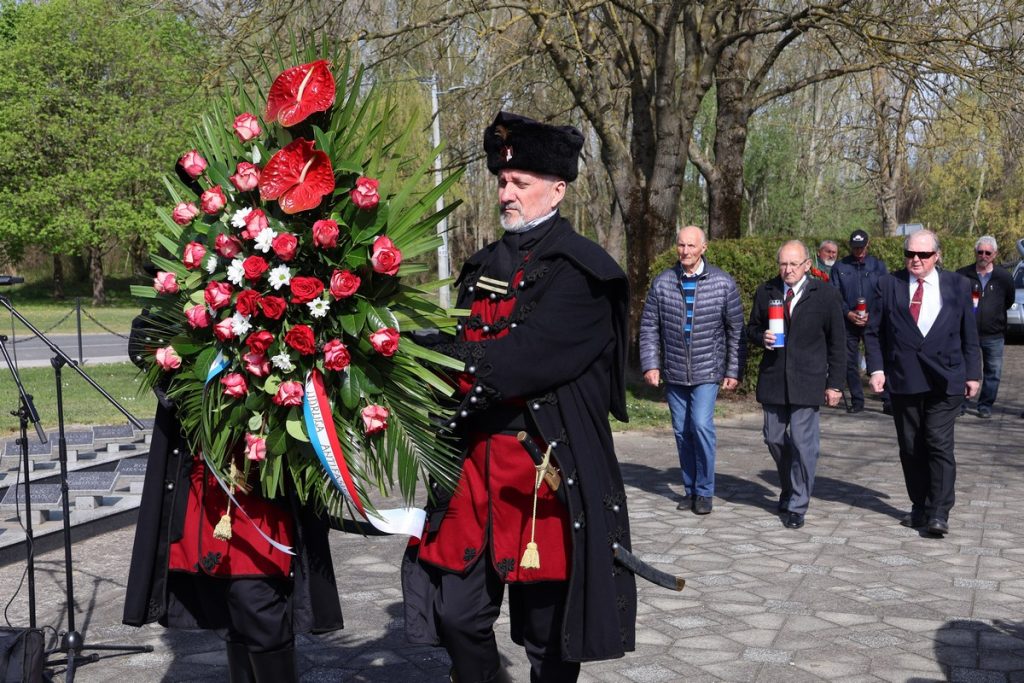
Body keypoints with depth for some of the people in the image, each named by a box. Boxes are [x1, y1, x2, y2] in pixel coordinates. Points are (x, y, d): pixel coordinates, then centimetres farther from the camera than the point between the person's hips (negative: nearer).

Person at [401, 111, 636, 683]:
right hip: (475, 457, 6)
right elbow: (462, 346, 10)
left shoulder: (583, 271, -8)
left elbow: (526, 357, -20)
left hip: (547, 467, -6)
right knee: (455, 613, 8)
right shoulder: (484, 265, 14)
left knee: (547, 625, 7)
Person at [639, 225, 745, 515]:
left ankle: (705, 491, -2)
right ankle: (690, 490, 22)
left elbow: (736, 330, 0)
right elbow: (649, 327, 4)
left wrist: (734, 371, -3)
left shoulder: (723, 283, -4)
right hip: (674, 372, 3)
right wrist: (650, 365, -4)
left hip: (708, 372, -3)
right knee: (682, 431, 8)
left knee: (701, 424, -17)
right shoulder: (662, 283, 0)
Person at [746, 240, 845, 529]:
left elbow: (837, 342, 1)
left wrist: (835, 384, -2)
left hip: (807, 380, -3)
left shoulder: (825, 295, -2)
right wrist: (762, 337, -9)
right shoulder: (765, 292, 6)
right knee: (774, 439, 10)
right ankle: (790, 490, 33)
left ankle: (797, 506, 4)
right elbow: (752, 329, 16)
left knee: (803, 442, -6)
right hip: (773, 378, 4)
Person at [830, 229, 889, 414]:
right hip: (848, 322, 1)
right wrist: (848, 313, -12)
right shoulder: (840, 267, 7)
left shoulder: (878, 266, 6)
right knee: (850, 362, 4)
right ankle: (857, 401, 14)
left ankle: (888, 400, -5)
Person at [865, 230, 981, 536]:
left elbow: (969, 335, 10)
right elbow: (873, 332, 7)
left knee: (939, 443, -9)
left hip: (945, 381, -2)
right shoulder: (889, 285, 5)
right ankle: (920, 508, 18)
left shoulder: (957, 286, 6)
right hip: (903, 381, 2)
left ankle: (939, 514, -6)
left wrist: (972, 374, 7)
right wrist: (876, 368, -4)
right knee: (910, 447, 7)